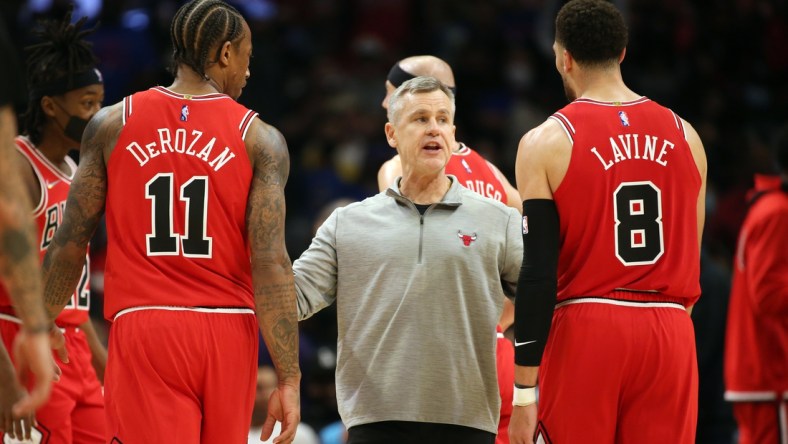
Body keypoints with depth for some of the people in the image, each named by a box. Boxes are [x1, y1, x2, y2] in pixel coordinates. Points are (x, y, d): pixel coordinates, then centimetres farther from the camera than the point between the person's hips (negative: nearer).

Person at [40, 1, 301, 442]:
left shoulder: (112, 124, 4)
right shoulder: (260, 140, 0)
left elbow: (70, 243, 6)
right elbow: (271, 262, -8)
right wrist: (289, 378, -7)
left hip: (141, 328, 0)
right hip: (227, 332, 0)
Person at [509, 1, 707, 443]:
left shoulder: (546, 142, -4)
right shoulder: (685, 136, 9)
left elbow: (538, 272, -8)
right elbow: (692, 257, 13)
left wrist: (524, 392, -6)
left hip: (587, 329, -3)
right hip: (671, 332, 3)